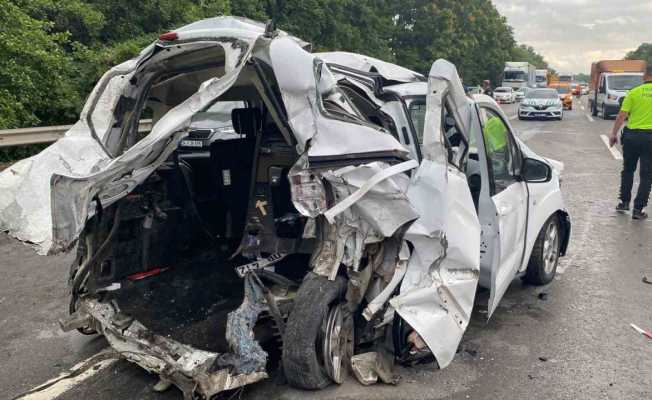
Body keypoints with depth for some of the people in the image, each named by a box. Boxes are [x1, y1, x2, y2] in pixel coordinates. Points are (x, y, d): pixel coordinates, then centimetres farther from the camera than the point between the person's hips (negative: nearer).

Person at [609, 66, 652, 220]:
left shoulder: (634, 92, -1)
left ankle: (624, 202, 24)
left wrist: (614, 134, 3)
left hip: (631, 135, 1)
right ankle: (638, 209, 5)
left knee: (628, 170, 19)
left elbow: (622, 116, -5)